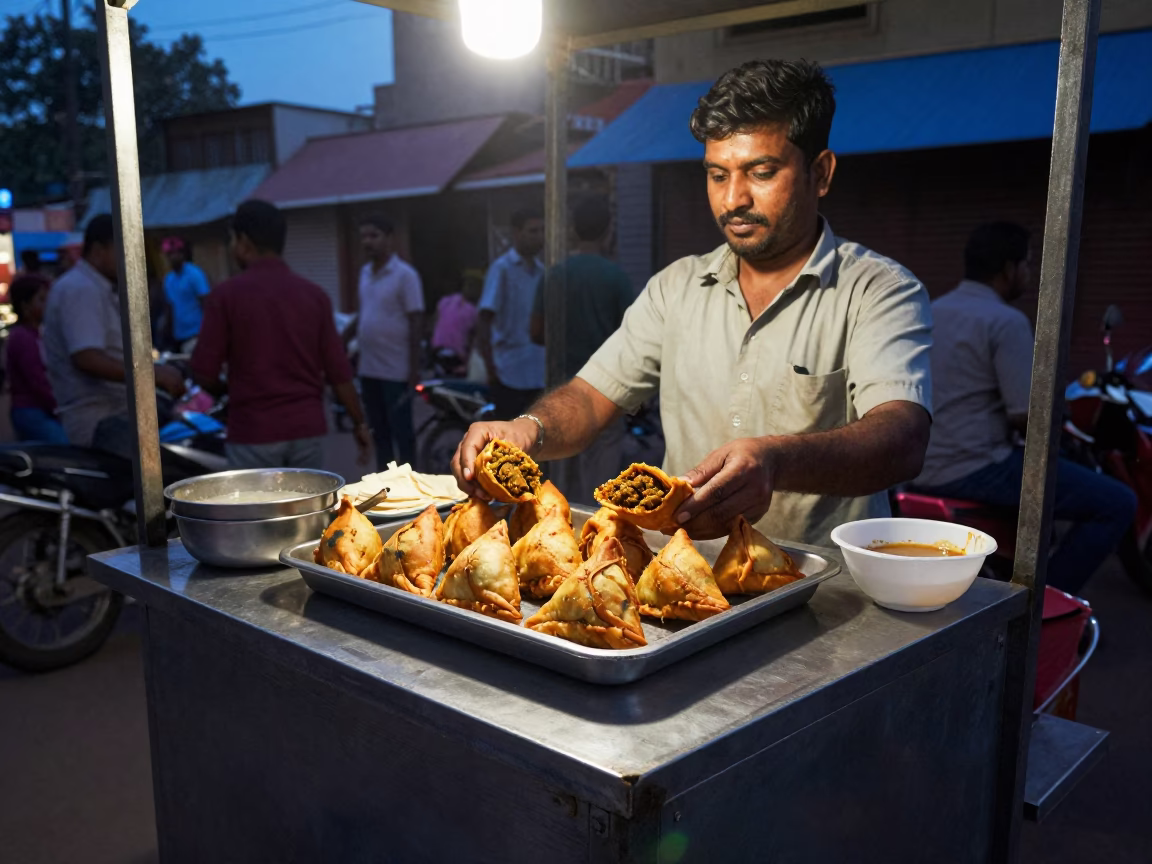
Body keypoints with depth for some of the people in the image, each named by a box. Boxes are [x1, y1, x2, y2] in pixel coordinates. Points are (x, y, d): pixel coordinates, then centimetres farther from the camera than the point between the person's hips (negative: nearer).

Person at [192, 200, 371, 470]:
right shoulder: (314, 295, 3)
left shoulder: (227, 295, -7)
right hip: (307, 428, 4)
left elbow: (204, 372, -7)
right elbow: (338, 371, 2)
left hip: (253, 433, -3)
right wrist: (360, 423, 10)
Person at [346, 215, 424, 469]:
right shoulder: (365, 272, 10)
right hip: (369, 368, 7)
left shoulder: (405, 274, -11)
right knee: (379, 431, 14)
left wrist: (414, 368, -17)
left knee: (401, 431, 1)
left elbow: (416, 322, -14)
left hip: (396, 370, -7)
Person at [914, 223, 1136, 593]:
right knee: (1118, 503, -5)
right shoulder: (1006, 320, -14)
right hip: (975, 469, -9)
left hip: (923, 466, 10)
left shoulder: (933, 311, 12)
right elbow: (1027, 418, -18)